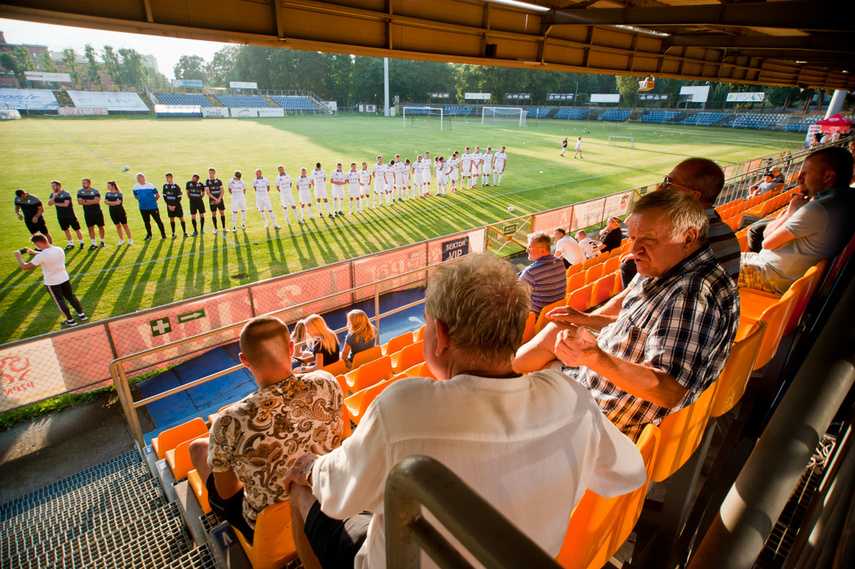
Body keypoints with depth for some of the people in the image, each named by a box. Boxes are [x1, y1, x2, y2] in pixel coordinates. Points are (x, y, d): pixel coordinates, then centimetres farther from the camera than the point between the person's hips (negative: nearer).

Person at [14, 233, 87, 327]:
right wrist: (33, 252, 23)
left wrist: (18, 257, 0)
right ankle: (81, 314, 26)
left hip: (52, 283, -6)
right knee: (70, 296, 19)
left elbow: (25, 267, -16)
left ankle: (70, 320, 18)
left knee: (60, 302, 9)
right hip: (65, 278, 6)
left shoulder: (41, 256, -24)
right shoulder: (59, 250, -3)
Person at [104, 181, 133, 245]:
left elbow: (118, 202, -17)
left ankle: (130, 239, 9)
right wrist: (114, 202, -13)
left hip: (120, 210, -5)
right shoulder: (107, 193, 9)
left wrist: (109, 202, -7)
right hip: (112, 211, 5)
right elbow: (106, 201, -1)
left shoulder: (119, 193, -8)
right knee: (118, 226, 10)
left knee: (125, 225, 0)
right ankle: (121, 240, 17)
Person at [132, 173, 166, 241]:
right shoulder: (135, 187, 3)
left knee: (158, 221, 2)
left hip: (153, 207, -4)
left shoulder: (150, 185, -7)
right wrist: (142, 200, 13)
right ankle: (149, 235, 26)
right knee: (146, 222, 13)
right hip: (142, 208, 4)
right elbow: (135, 196, 20)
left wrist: (153, 201, 7)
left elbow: (158, 195, 1)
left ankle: (163, 234, 15)